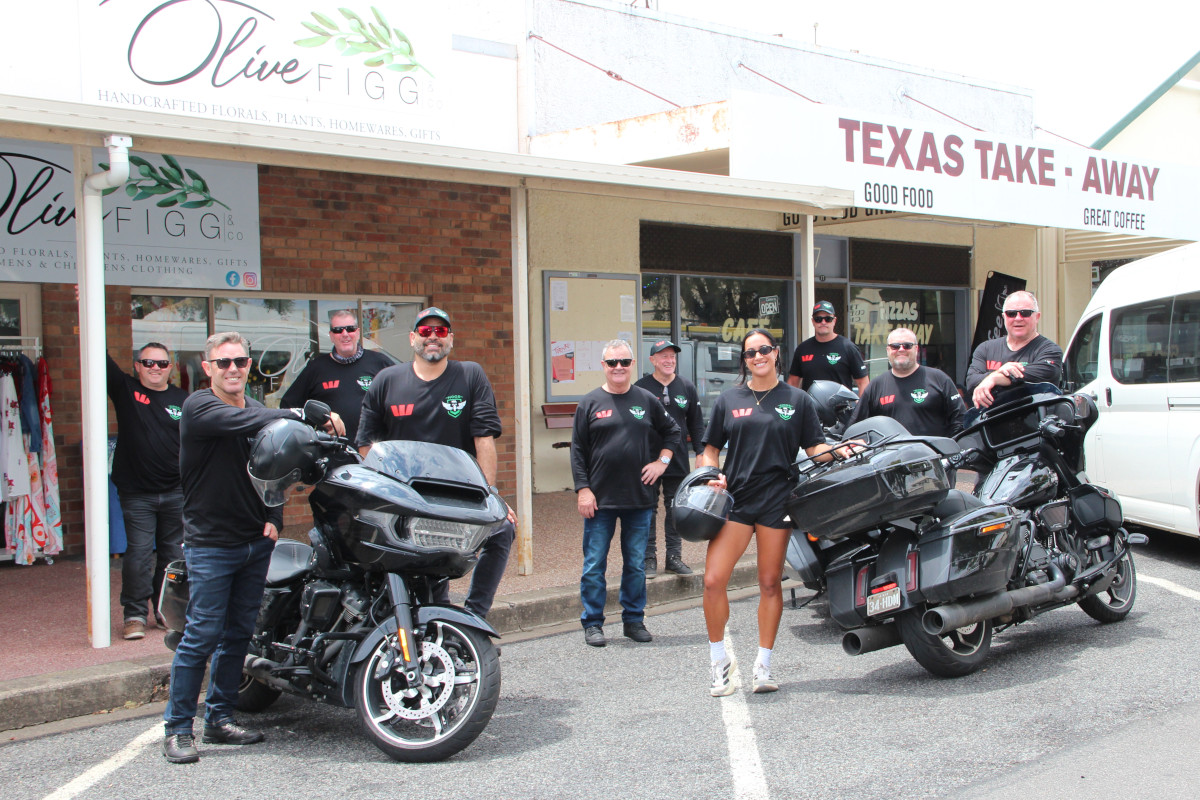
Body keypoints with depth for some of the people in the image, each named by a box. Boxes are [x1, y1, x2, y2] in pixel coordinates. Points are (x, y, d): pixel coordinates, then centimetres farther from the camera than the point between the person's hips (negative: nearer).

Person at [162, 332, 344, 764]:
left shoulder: (259, 410, 13)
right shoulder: (199, 407, -9)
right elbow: (242, 423, -27)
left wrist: (273, 517, 3)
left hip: (255, 542, 7)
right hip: (210, 544, -6)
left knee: (238, 633, 10)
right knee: (202, 635, -7)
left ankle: (220, 718, 21)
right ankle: (177, 728, 3)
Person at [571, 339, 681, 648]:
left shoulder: (647, 401, 8)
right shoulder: (590, 403, 2)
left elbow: (671, 432, 21)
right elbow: (578, 450, 1)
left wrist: (662, 461, 6)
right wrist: (583, 489, -7)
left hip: (639, 497, 2)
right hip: (599, 499, -2)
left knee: (636, 564, 9)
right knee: (594, 565, 1)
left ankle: (634, 619, 20)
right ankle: (592, 623, 11)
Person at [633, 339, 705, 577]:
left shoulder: (686, 387, 8)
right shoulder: (641, 387, -1)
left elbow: (696, 424, 12)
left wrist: (701, 454, 6)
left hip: (678, 462, 3)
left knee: (676, 510, 8)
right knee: (648, 511, 2)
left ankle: (674, 557, 16)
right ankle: (649, 558, 10)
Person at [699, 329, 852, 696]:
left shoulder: (797, 400, 9)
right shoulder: (729, 399, 11)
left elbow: (815, 448, 8)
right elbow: (711, 449, 13)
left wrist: (839, 450, -12)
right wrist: (711, 476, -5)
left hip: (777, 499, 0)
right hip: (735, 497, 1)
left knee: (770, 583, 5)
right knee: (713, 580, -10)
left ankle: (763, 665, 18)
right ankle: (720, 659, 9)